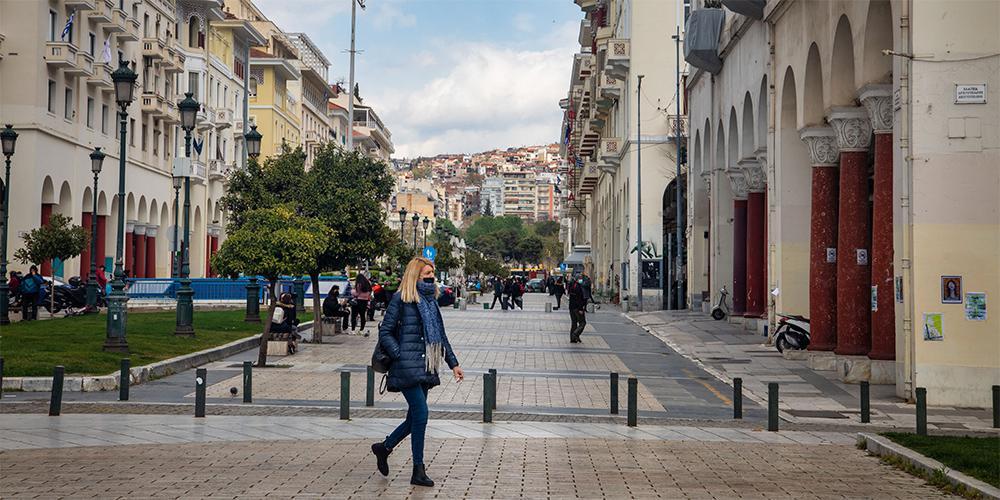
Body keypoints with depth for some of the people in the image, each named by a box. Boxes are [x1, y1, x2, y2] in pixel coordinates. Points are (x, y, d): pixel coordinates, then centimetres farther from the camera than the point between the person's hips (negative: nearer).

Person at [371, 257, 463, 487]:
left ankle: (384, 448, 31)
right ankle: (418, 470, -2)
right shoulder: (401, 299, -6)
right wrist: (399, 356, -13)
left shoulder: (430, 300, 16)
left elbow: (441, 336, 21)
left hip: (425, 368, 8)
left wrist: (453, 363, 17)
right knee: (420, 414, -10)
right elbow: (385, 332, -6)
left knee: (415, 417, 9)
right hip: (408, 366, -8)